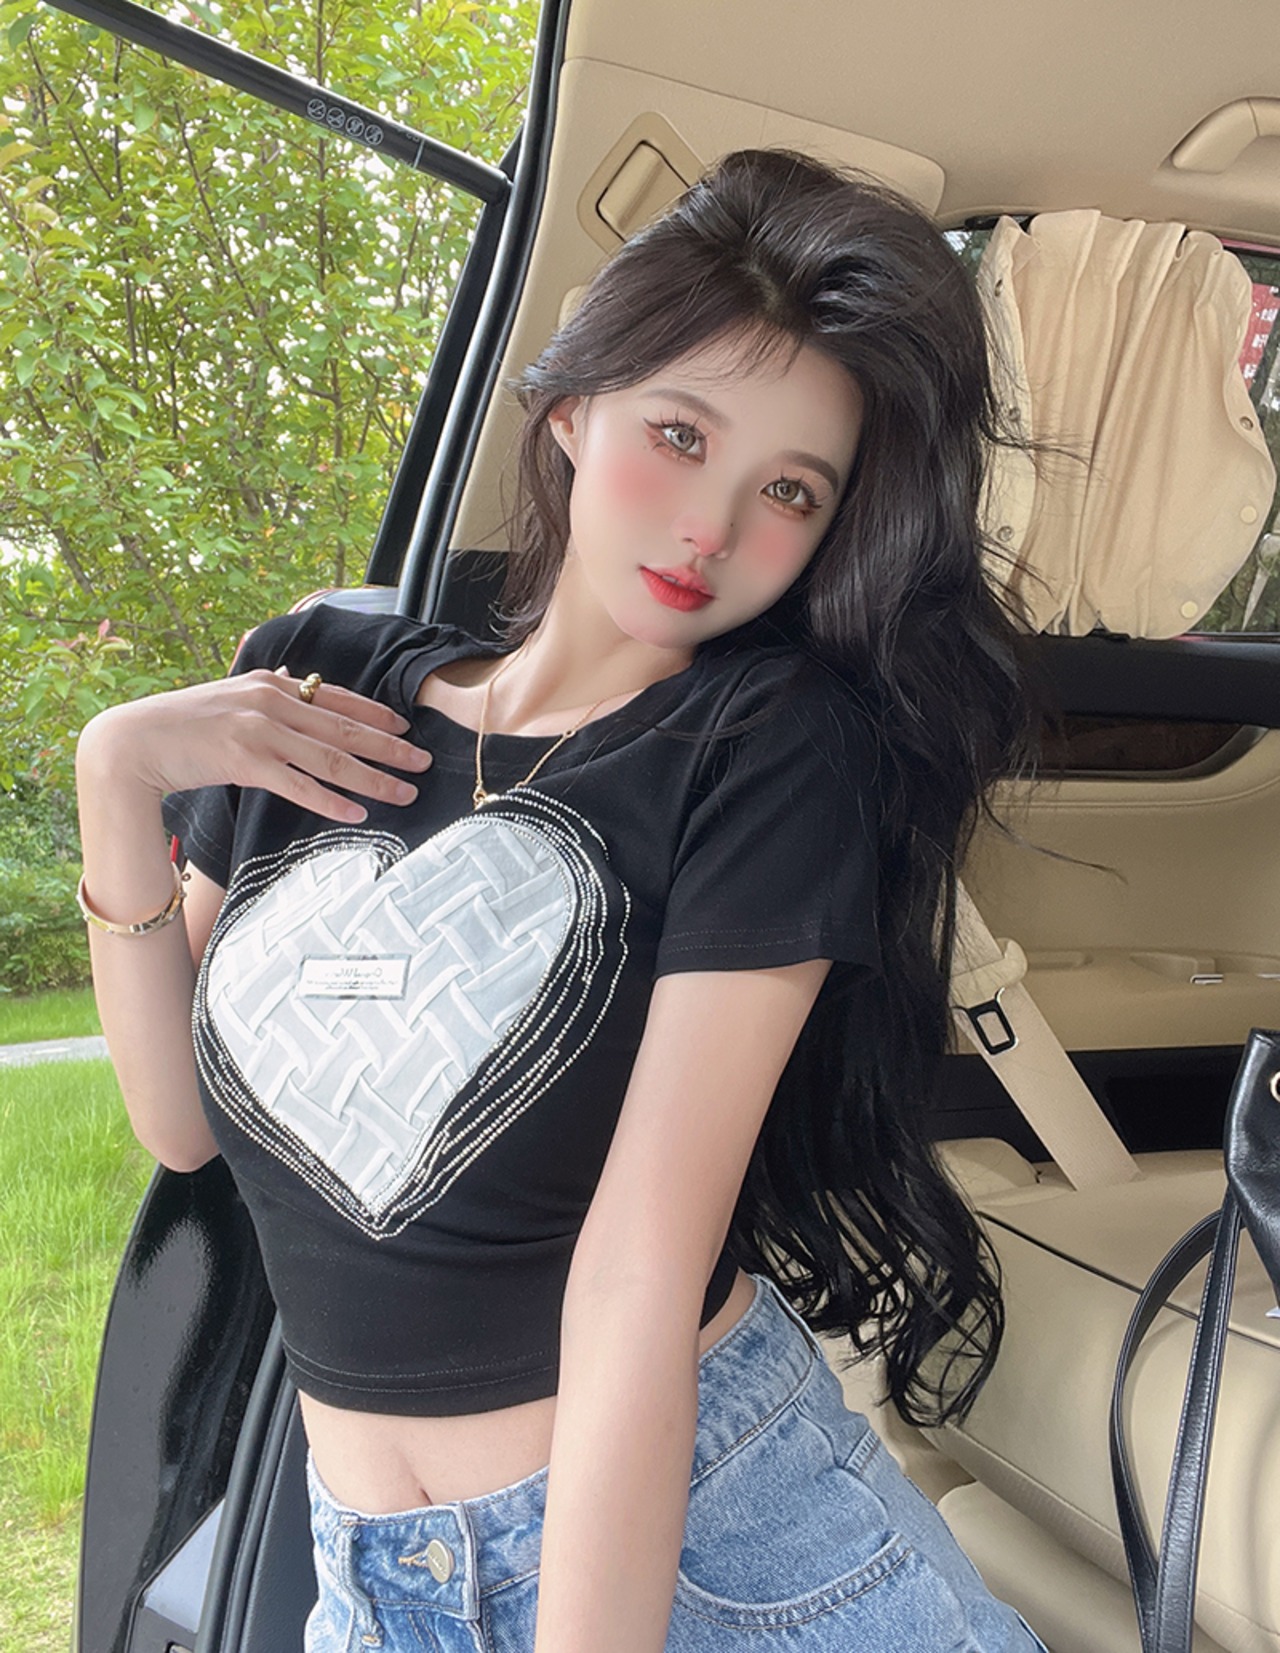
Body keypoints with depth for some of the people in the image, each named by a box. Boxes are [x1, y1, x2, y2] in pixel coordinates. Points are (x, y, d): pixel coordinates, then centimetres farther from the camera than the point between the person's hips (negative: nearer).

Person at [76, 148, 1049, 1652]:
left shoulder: (779, 747, -12)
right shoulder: (319, 690, 1)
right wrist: (119, 777, -7)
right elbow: (184, 1123, 3)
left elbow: (645, 1258, -18)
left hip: (710, 1516, -2)